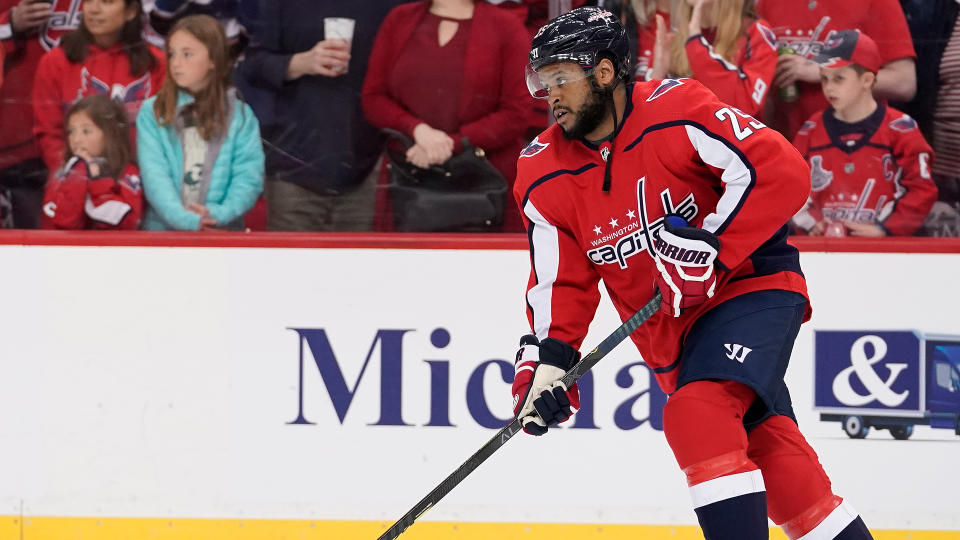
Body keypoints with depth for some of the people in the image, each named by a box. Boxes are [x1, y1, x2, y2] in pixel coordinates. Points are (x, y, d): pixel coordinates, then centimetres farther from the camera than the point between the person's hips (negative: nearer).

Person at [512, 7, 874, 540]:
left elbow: (780, 172, -24)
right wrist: (546, 362, -12)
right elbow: (561, 283, 3)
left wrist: (709, 246, -28)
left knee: (695, 414, -28)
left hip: (752, 282, -6)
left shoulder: (675, 112, -18)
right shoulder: (545, 177, 0)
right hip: (672, 331, 6)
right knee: (771, 454, 6)